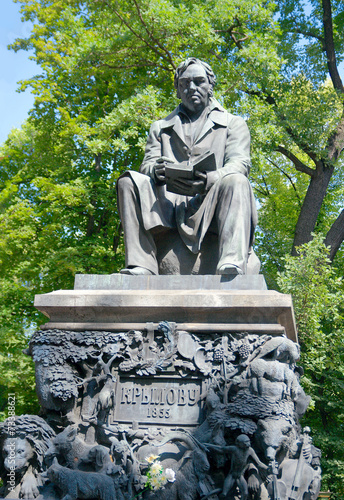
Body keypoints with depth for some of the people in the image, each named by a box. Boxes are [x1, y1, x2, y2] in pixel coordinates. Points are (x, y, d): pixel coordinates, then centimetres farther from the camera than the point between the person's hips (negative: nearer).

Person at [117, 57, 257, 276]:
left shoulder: (234, 124, 21)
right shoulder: (160, 127, 28)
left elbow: (239, 164, 2)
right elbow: (147, 164, 13)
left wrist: (209, 181, -22)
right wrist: (156, 170, -16)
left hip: (212, 204, -2)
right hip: (169, 205, 2)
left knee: (235, 181, -32)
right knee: (129, 182, -21)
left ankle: (232, 266, -49)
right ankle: (141, 267, -32)